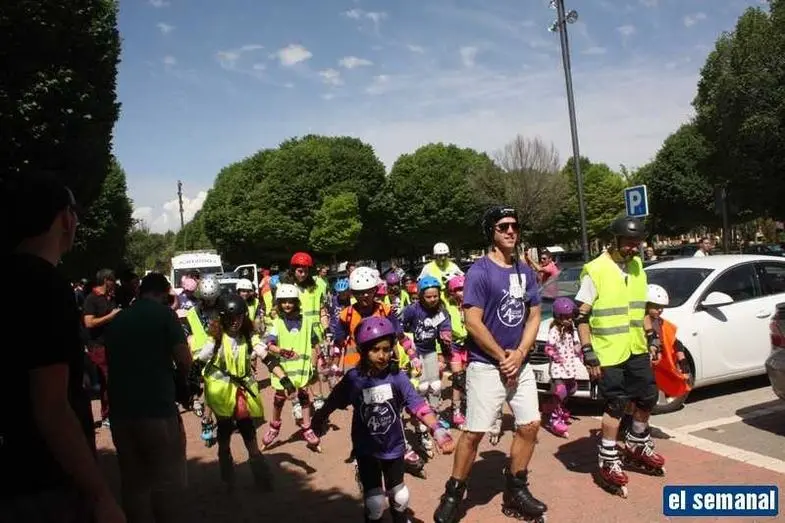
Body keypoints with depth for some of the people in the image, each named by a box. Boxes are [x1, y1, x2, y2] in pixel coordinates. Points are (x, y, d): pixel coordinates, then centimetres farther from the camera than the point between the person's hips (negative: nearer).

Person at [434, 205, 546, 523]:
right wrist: (502, 357, -12)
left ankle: (515, 491, 25)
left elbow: (534, 317, 9)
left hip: (520, 364, 7)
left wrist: (519, 355, -6)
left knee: (530, 426, 8)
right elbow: (473, 323, -17)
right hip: (486, 365, -6)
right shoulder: (480, 271, -11)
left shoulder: (526, 272, 9)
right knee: (474, 433, -3)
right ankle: (453, 495, 13)